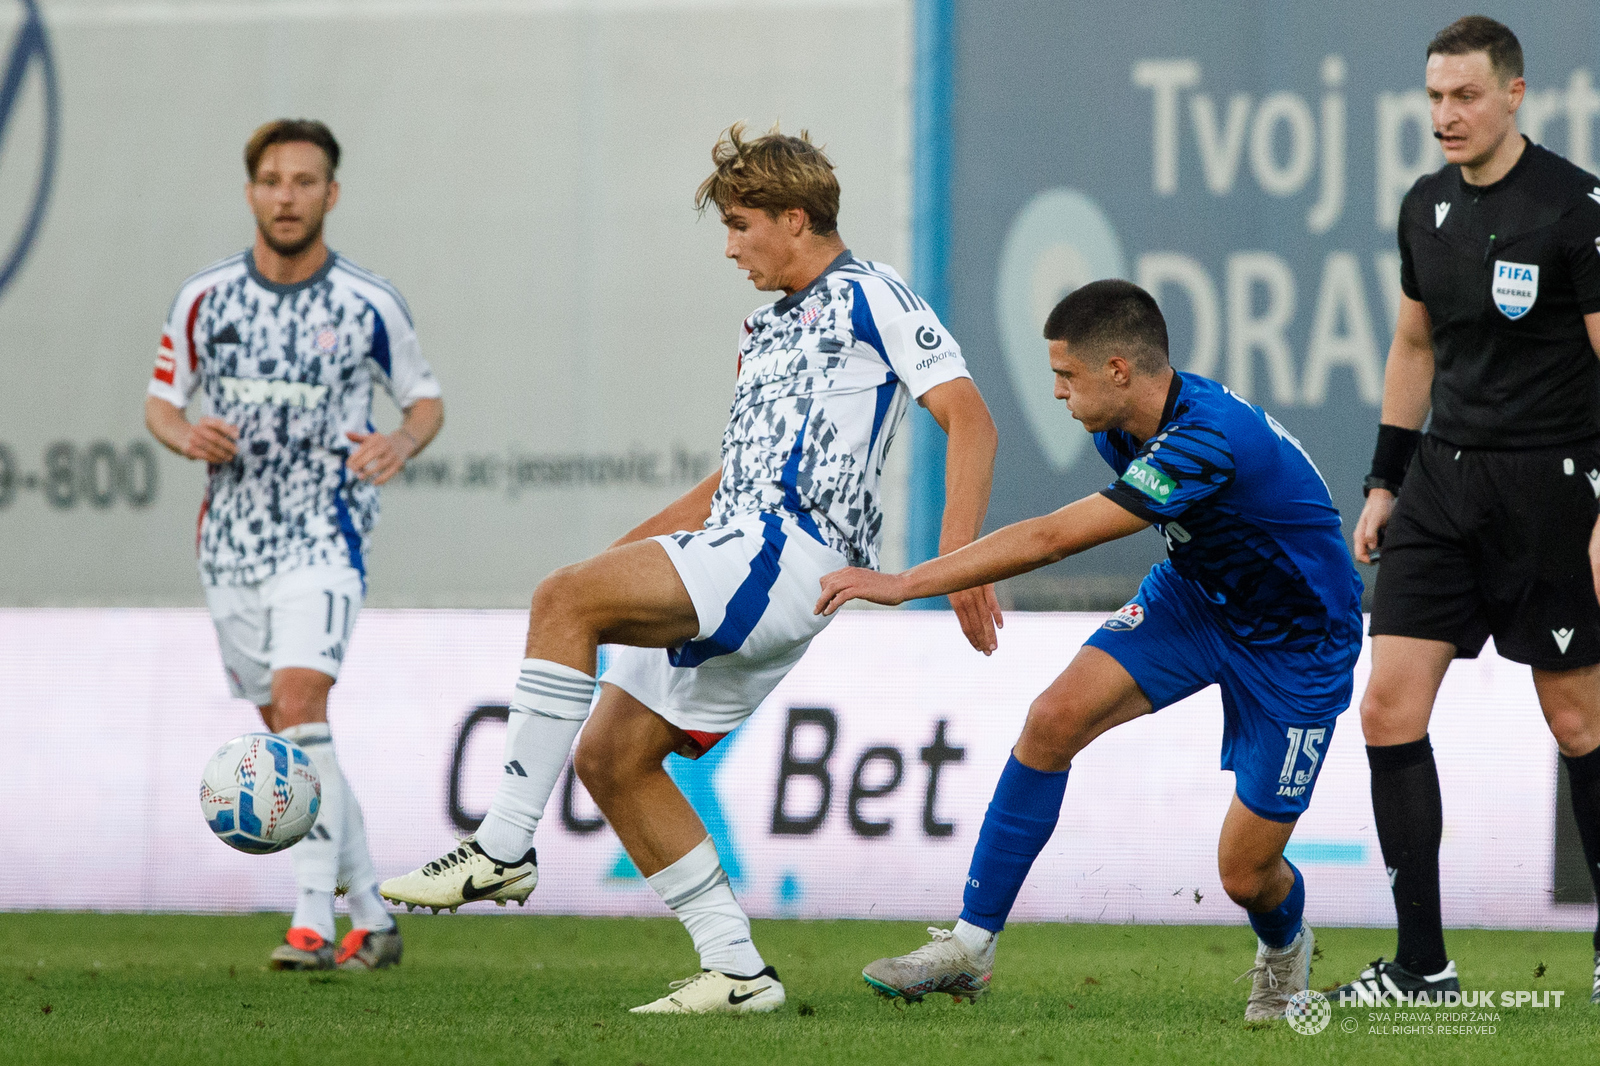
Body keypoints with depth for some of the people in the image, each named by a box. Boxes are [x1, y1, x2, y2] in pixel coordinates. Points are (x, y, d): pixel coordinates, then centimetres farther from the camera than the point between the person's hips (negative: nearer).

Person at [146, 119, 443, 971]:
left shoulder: (369, 307, -3)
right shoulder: (204, 298, 3)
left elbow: (425, 399, 9)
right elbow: (161, 401, 12)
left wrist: (401, 443, -13)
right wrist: (187, 435, -11)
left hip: (324, 535, -4)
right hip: (231, 539, 4)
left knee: (299, 703, -23)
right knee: (286, 733, 8)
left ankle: (313, 923, -25)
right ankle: (372, 918, 21)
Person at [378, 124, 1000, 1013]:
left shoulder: (869, 298, -1)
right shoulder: (769, 330, 27)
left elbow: (970, 420, -10)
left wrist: (960, 558, -21)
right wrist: (625, 553, 28)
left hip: (791, 554, -10)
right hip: (737, 549, 10)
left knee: (564, 601, -24)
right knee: (612, 755, 4)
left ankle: (505, 849, -24)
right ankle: (736, 970, 5)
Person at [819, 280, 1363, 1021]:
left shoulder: (1208, 443, -38)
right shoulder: (1126, 427, -11)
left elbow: (1050, 540, -39)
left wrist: (904, 584, -36)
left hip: (1292, 646, -7)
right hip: (1193, 593, 7)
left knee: (1246, 872, -6)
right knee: (1055, 717, -17)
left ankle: (1285, 949, 34)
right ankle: (970, 946, -10)